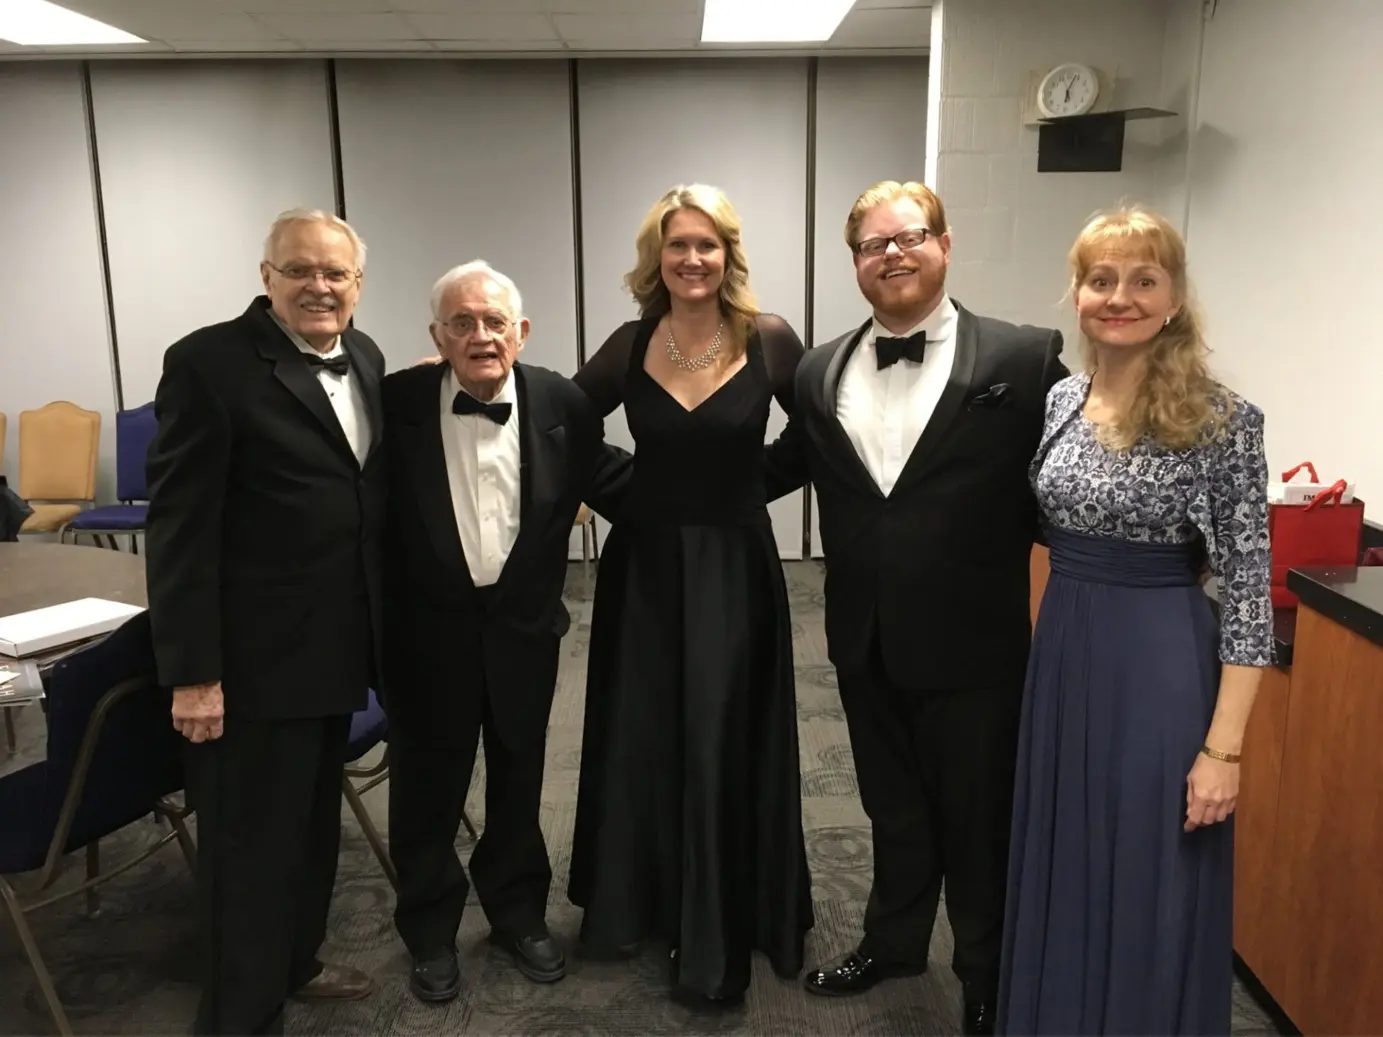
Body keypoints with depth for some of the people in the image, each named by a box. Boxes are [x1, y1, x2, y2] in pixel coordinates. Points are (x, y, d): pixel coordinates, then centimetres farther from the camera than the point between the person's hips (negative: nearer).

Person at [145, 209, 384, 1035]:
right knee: (253, 841, 7)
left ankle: (294, 961, 43)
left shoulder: (364, 357, 7)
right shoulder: (209, 363, -14)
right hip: (254, 654, -7)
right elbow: (181, 526, -17)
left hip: (335, 644, 7)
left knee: (315, 822, 22)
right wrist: (192, 671, -19)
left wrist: (376, 624, 13)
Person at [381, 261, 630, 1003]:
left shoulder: (562, 403, -6)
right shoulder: (396, 403, -11)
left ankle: (519, 914, 39)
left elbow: (609, 479, 6)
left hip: (523, 623, 2)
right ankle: (430, 931, 35)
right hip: (426, 627, -1)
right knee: (427, 786, 13)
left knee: (518, 780, 18)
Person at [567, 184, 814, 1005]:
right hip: (644, 568, 3)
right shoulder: (630, 347, 0)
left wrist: (749, 479, -8)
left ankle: (718, 938, 24)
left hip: (736, 570, -2)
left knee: (725, 749, 7)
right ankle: (635, 903, 35)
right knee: (640, 744, 14)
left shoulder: (769, 340, -7)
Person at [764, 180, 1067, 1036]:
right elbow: (783, 467, 15)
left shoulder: (1025, 358, -9)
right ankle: (894, 941, 48)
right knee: (894, 810, 23)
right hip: (866, 644, 4)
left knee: (978, 822, 14)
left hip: (972, 646, -4)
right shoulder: (821, 371, 4)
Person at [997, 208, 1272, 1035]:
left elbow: (1250, 590, -12)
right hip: (1064, 657, 5)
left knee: (1152, 887, 9)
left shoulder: (1223, 421, -13)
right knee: (1063, 867, 19)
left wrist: (1224, 746, -14)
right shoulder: (1060, 401, 3)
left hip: (1163, 670, -5)